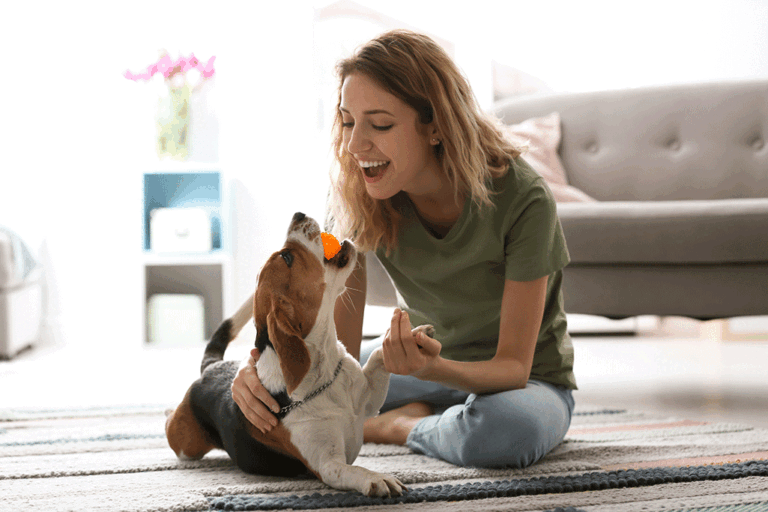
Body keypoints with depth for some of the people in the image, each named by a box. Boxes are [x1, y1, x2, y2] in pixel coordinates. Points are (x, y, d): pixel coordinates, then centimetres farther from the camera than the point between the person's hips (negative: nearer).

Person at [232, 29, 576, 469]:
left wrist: (433, 368, -46)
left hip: (527, 381, -3)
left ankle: (400, 426, -10)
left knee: (506, 429, -40)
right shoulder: (358, 196, -17)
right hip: (428, 357, 4)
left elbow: (513, 365, -25)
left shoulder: (521, 198, -28)